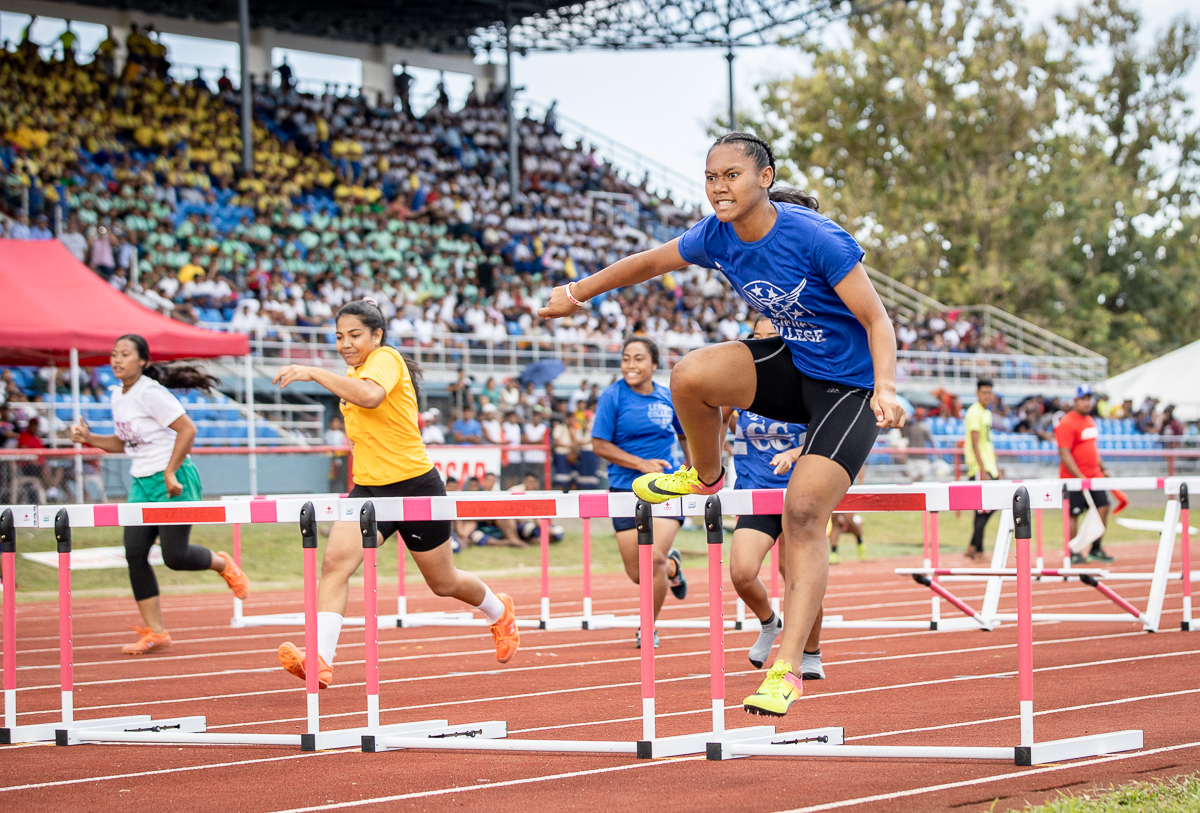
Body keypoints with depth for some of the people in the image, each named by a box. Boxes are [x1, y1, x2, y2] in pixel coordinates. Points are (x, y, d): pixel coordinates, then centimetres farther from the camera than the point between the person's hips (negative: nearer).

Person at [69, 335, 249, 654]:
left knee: (175, 557, -9)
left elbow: (187, 429, -19)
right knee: (135, 553, -3)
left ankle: (222, 563, 24)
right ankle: (154, 632, 2)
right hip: (142, 484, 8)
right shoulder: (118, 395, 10)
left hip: (174, 482, -8)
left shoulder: (150, 393, -16)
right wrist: (89, 439, 5)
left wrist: (170, 473, -20)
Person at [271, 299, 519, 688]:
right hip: (368, 488, 7)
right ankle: (321, 660, -30)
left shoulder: (386, 359, -16)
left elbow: (371, 396, -40)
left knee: (443, 583, 11)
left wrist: (313, 372, -40)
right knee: (335, 561, -20)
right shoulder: (354, 372, 10)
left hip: (414, 485, -7)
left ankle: (499, 612, 43)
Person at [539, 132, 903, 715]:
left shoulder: (816, 238, -25)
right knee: (690, 375, -21)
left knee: (803, 513, -18)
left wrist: (885, 389, -37)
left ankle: (786, 667, -17)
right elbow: (649, 262, 12)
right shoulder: (716, 236, -7)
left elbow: (877, 320, -22)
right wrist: (578, 291, 15)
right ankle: (705, 475, 11)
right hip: (791, 364, 6)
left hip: (849, 387, -5)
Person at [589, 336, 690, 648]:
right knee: (637, 574, 2)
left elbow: (686, 435, 20)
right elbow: (599, 445, -7)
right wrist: (640, 463, -14)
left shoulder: (668, 398, 3)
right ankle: (672, 567, 39)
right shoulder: (612, 397, -5)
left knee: (654, 558, -18)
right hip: (626, 490, 0)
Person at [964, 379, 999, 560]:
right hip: (979, 468, -9)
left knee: (990, 506, 8)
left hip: (988, 468, 9)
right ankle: (977, 549, -6)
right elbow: (975, 444, -17)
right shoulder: (975, 412, -11)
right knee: (983, 509, -10)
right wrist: (983, 470, -21)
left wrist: (994, 468, 21)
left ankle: (973, 546, 13)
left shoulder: (987, 413, 17)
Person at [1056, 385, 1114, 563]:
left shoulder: (1090, 421, 15)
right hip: (1074, 478, -8)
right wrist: (1079, 477, -22)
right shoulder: (1067, 423, -13)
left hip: (1094, 477, 8)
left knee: (1103, 508, 2)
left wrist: (1102, 468, 19)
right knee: (1073, 515, -3)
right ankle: (1072, 554, 6)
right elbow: (1064, 454, -18)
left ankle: (1096, 549, 13)